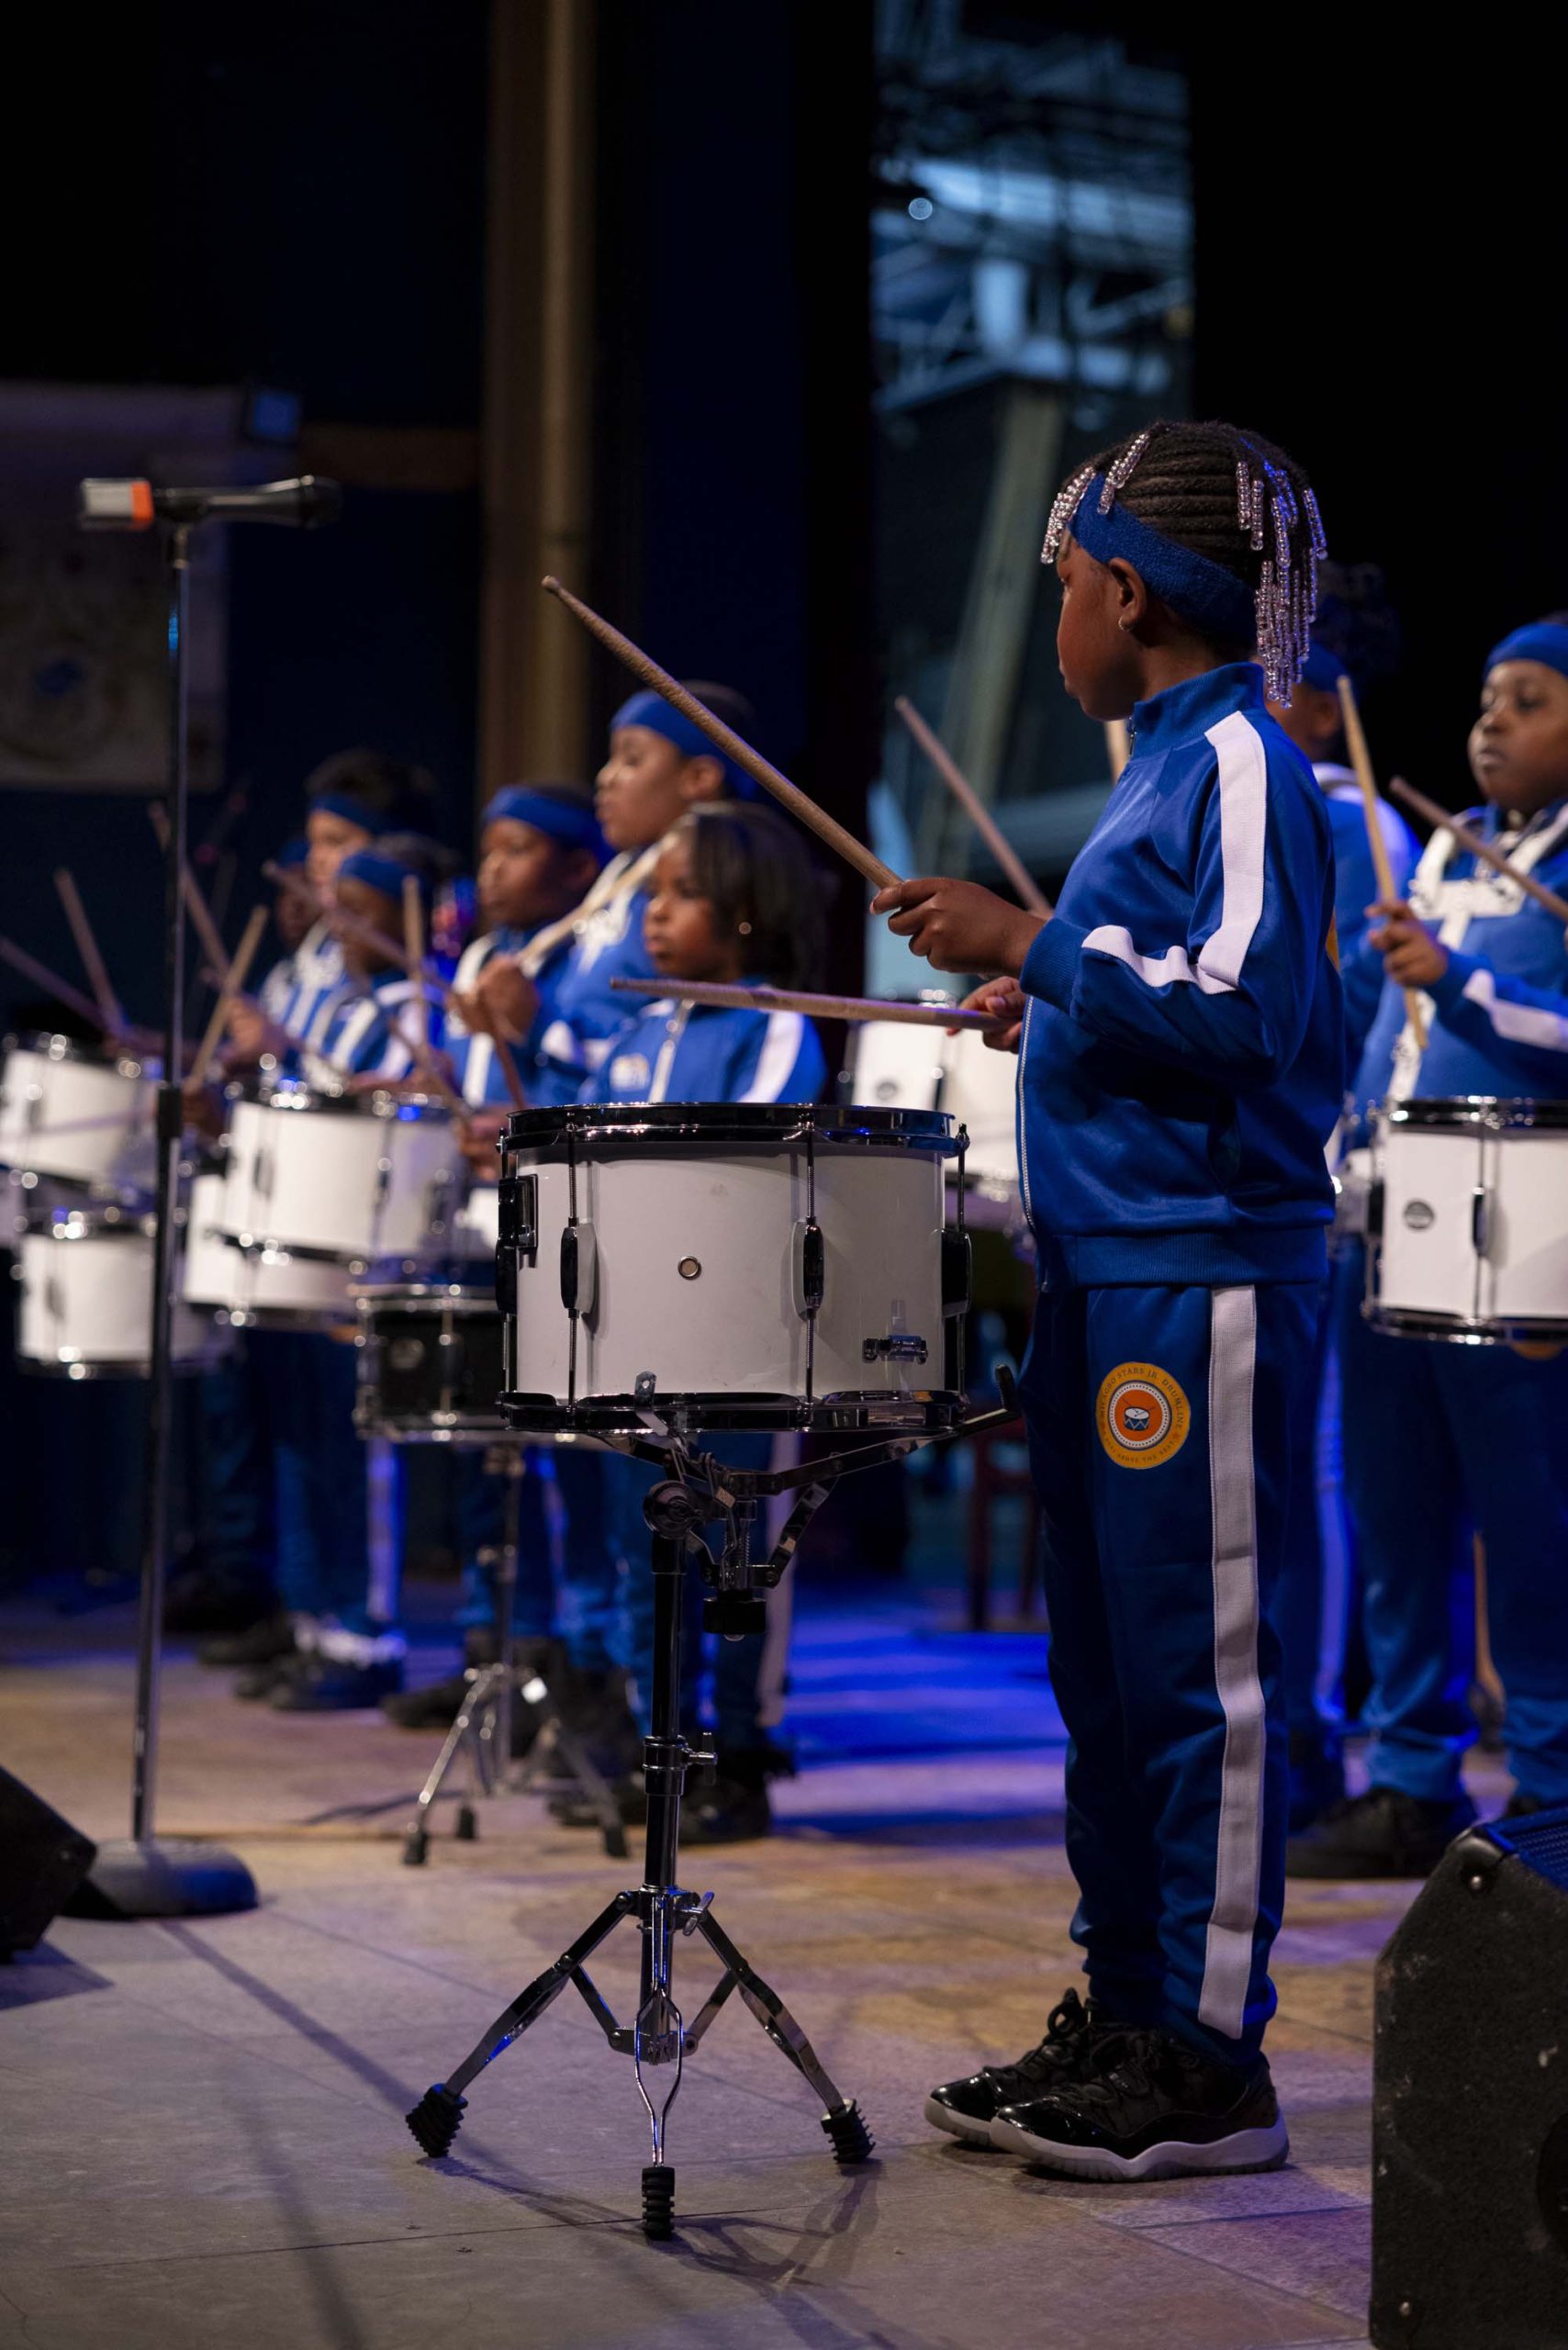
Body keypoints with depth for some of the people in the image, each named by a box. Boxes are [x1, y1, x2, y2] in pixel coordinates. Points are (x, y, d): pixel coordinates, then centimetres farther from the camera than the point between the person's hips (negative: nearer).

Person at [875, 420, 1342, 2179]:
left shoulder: (1239, 764, -11)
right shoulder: (1168, 765, 17)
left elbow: (1241, 1007, -22)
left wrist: (1030, 946, -19)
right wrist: (1059, 1003, 19)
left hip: (1202, 1284, -10)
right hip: (1112, 1273, 10)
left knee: (1200, 1670, -4)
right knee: (1105, 1666, 14)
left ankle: (1209, 2063, 2)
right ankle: (1124, 2014, 23)